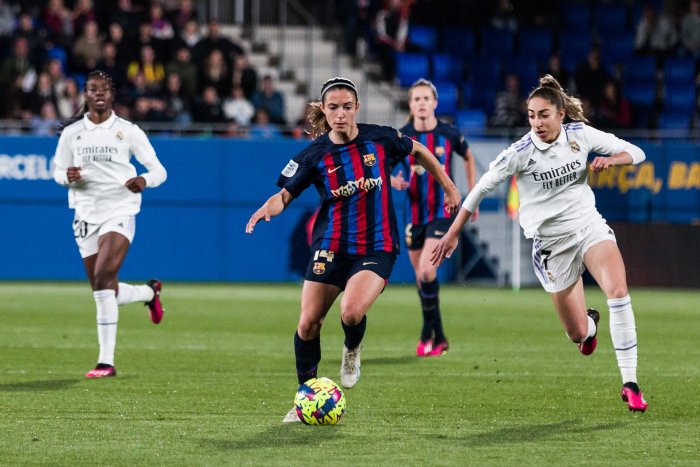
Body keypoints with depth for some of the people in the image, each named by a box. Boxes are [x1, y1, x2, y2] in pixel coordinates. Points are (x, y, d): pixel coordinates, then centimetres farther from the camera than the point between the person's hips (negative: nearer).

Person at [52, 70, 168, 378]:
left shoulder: (128, 131, -1)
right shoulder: (71, 133, 5)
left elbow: (158, 170, 1)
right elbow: (58, 171, 14)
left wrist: (144, 180, -22)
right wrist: (68, 176, -10)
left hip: (120, 213, -4)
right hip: (86, 215, 4)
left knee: (103, 280, -21)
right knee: (105, 293, 7)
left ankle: (106, 361, -17)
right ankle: (150, 292, 41)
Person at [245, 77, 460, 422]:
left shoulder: (381, 139, -4)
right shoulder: (315, 155, -4)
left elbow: (419, 151, 14)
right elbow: (286, 193, -1)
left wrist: (449, 188, 19)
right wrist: (269, 207, -24)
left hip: (377, 247, -2)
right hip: (331, 247, 2)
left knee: (352, 312, -26)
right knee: (308, 322, -3)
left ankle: (352, 350, 11)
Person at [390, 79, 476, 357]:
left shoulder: (449, 135, -5)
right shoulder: (402, 137, -3)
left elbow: (468, 157, 14)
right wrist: (393, 181, -18)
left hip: (442, 212, -3)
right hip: (414, 215, 3)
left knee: (426, 270, -20)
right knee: (421, 276, 7)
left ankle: (428, 333, -7)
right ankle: (438, 338, 20)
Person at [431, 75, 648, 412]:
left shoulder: (580, 134, -5)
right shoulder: (522, 152, -14)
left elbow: (636, 153, 3)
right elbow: (482, 187, -6)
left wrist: (611, 159, -19)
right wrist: (453, 233, -4)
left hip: (589, 225, 2)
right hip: (551, 242, -2)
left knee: (618, 291, -26)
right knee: (577, 334, -1)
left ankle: (630, 383, -20)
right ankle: (589, 324, 42)